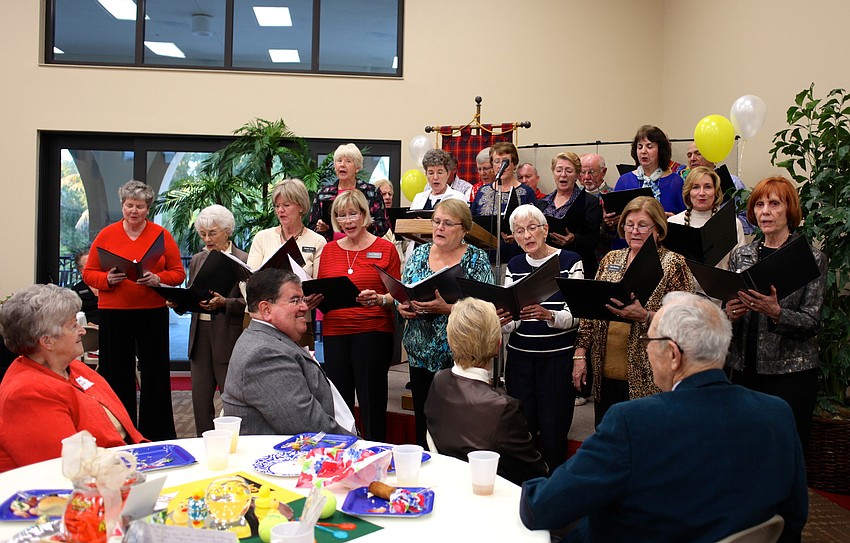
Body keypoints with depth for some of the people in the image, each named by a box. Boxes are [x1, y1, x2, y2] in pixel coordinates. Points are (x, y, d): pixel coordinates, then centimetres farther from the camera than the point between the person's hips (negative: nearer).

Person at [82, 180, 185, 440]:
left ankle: (157, 434, 11)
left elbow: (178, 272, 3)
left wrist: (158, 279, -15)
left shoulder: (162, 235, 4)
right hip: (114, 313, 1)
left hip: (152, 313, 0)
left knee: (155, 373, 2)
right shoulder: (106, 235, 6)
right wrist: (108, 279, -13)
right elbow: (88, 273, 6)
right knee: (117, 373, 4)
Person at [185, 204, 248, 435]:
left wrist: (223, 303, -24)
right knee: (200, 397, 9)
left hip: (229, 336, -6)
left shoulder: (243, 260, -6)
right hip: (200, 332, 6)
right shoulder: (197, 260, 14)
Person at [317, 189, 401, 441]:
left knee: (372, 401, -2)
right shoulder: (329, 250, 13)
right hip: (335, 331, 4)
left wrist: (379, 299, -19)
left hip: (373, 331, -3)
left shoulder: (386, 249, 2)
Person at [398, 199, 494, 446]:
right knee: (422, 420, 11)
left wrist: (448, 308, -25)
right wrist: (403, 307, -7)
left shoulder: (477, 259, -4)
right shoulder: (419, 254, 10)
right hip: (421, 354, 4)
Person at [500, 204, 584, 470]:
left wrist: (547, 315, -28)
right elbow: (513, 325, 7)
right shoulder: (514, 266, 9)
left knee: (553, 433, 0)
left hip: (558, 358, -3)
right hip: (520, 356, 3)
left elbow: (574, 317, -9)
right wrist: (504, 322, -17)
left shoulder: (570, 261, -2)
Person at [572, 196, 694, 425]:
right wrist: (580, 354, 6)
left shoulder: (673, 264, -3)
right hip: (605, 374, 5)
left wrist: (645, 317, -24)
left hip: (647, 378, -4)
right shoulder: (611, 259, 11)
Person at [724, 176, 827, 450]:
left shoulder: (812, 258, -2)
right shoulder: (740, 255, 8)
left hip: (791, 373, -3)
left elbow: (811, 323, -7)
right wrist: (729, 314, -9)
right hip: (744, 370, 3)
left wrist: (776, 312, -24)